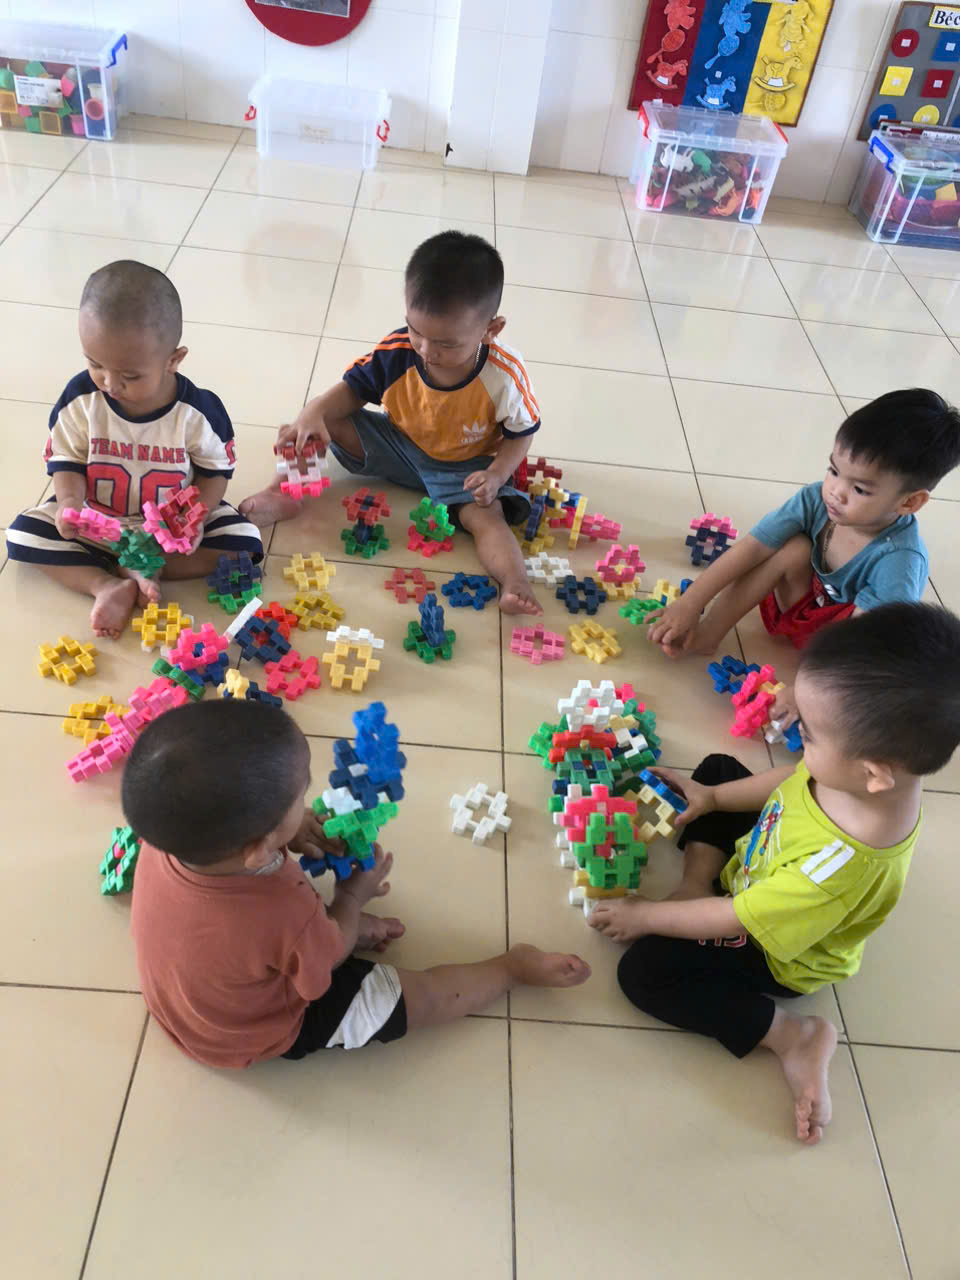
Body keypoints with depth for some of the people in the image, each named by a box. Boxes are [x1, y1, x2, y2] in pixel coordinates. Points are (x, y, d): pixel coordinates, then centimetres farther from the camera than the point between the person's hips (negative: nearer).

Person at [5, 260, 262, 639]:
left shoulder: (197, 410, -22)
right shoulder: (80, 398, -19)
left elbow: (216, 469, -9)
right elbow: (67, 459, -8)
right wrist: (69, 502, -29)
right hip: (95, 519, 2)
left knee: (244, 543, -22)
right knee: (22, 535, -15)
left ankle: (136, 569, -18)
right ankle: (109, 587, -27)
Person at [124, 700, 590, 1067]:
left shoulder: (165, 840, -29)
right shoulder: (285, 919, -44)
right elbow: (328, 960, -18)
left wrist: (292, 830, -15)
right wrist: (355, 894, -1)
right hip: (257, 1032, -5)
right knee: (427, 995, 5)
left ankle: (349, 925, 30)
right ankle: (511, 966, 28)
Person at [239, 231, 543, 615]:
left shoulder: (504, 374, -26)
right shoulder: (397, 350, -21)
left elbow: (520, 433, -11)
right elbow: (353, 389, -8)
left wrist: (497, 475, -29)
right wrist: (314, 413, -28)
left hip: (465, 467, -3)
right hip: (400, 444, 3)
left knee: (486, 516, -31)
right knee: (329, 423, -14)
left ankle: (516, 585, -45)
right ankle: (283, 492, -11)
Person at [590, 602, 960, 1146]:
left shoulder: (846, 863, -46)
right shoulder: (884, 766, -26)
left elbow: (738, 920, -31)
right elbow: (793, 778, -1)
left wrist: (646, 916, -17)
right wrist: (712, 797, 1)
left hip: (777, 954, -7)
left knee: (643, 970, -18)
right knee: (717, 768, 14)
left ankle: (794, 1035, -8)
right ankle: (697, 882, 3)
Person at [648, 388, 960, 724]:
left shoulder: (898, 561, -33)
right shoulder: (816, 500, -22)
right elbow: (749, 548, -22)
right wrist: (690, 603, -27)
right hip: (804, 602, 4)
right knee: (794, 548, -25)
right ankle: (706, 635, -21)